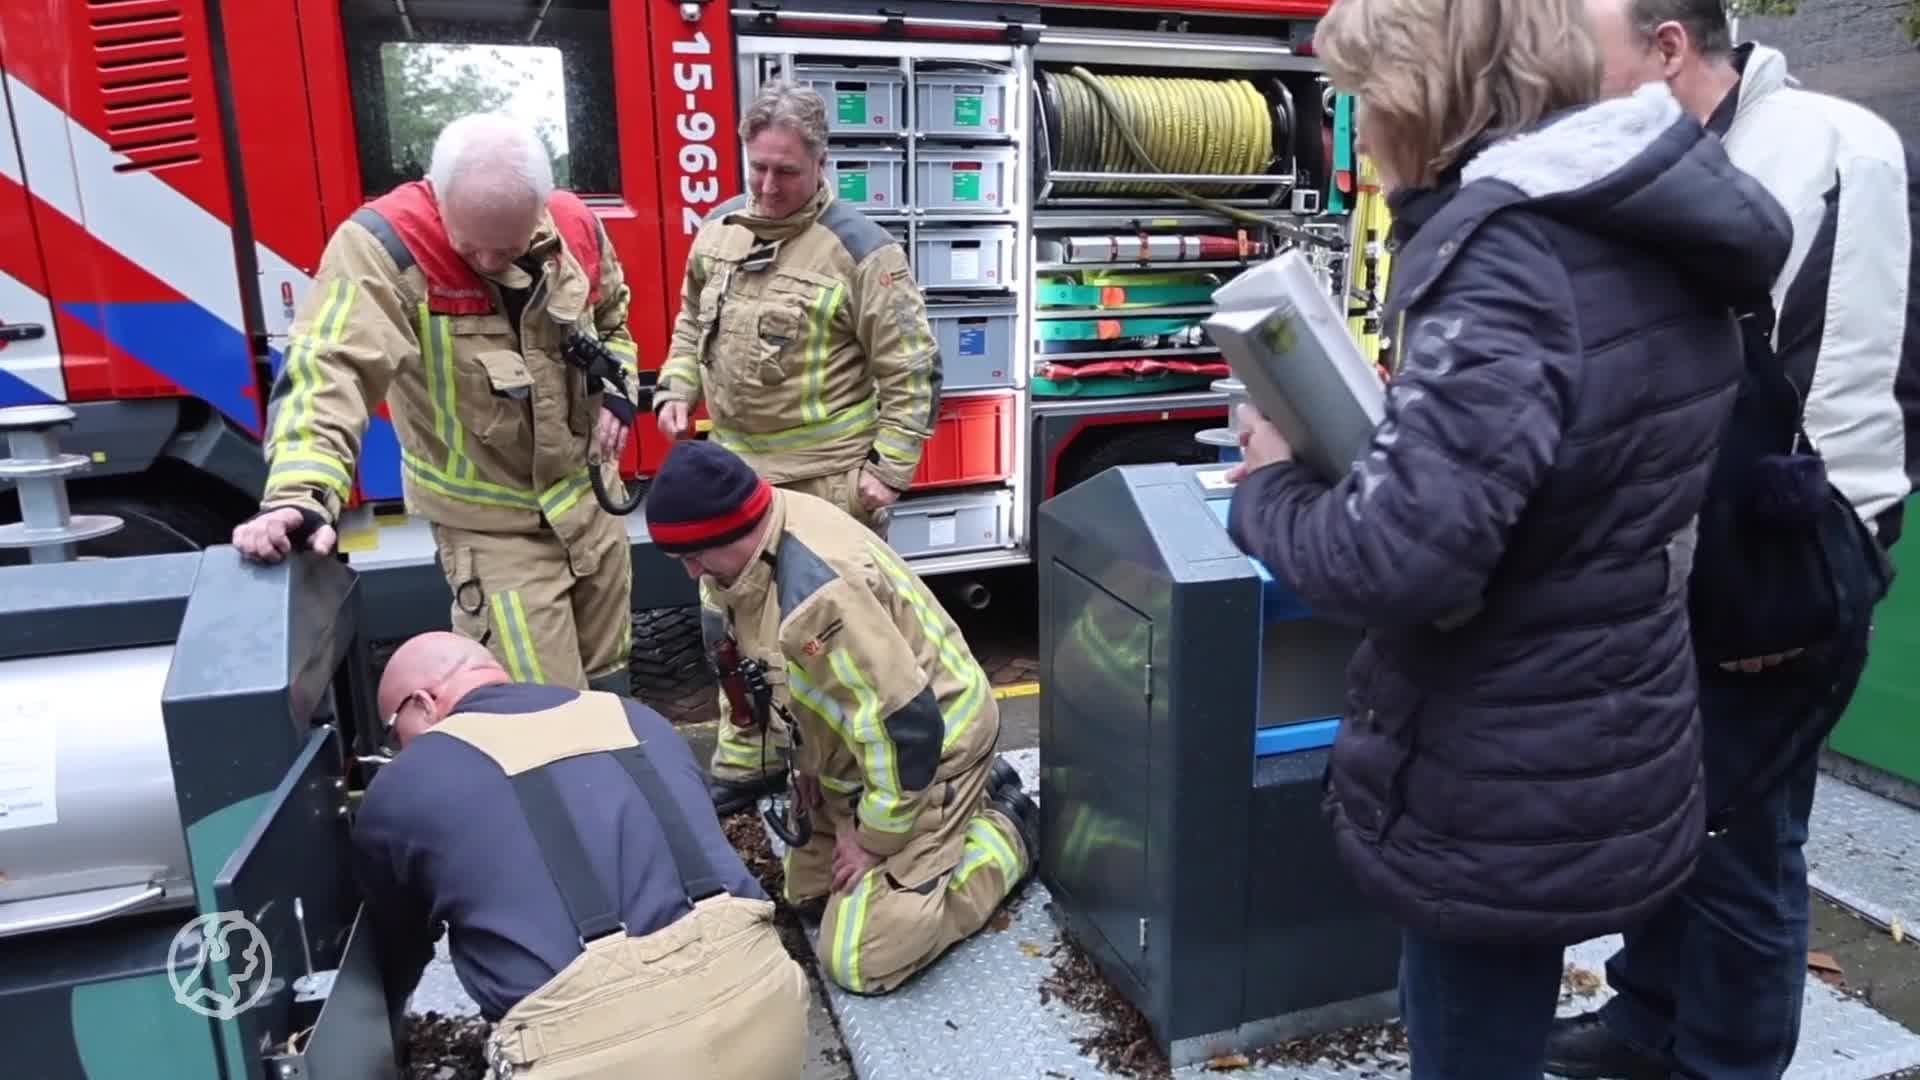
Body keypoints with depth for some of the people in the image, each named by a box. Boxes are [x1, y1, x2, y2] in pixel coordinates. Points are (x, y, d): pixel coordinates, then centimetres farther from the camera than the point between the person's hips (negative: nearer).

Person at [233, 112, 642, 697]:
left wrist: (616, 392, -2)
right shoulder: (382, 245, -22)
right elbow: (329, 369, -33)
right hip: (493, 526, -4)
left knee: (606, 676, 20)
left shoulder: (574, 224, -7)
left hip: (589, 498, 5)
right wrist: (299, 494, -47)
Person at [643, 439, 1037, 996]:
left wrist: (876, 837, -17)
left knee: (859, 959, -9)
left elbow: (907, 726, -32)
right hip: (859, 749, 9)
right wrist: (806, 758, 7)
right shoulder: (767, 533, -7)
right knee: (806, 894, 20)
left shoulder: (820, 590, -37)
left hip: (930, 749, -9)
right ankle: (972, 799, 24)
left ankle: (1006, 832, 7)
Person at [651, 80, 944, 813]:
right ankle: (745, 764, 35)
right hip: (736, 471, 7)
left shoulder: (860, 249, -12)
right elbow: (692, 322, 22)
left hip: (827, 480, -6)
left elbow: (910, 370, -11)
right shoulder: (718, 229, 7)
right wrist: (676, 389, 5)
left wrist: (889, 469, -13)